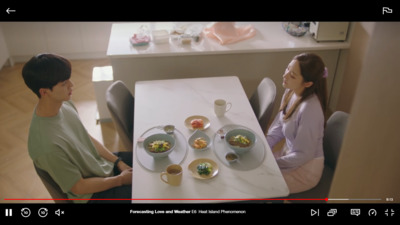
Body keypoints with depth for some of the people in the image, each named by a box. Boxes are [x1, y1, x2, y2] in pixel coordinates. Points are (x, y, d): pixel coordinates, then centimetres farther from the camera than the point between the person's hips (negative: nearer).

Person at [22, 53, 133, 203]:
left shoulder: (64, 105, -12)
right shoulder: (47, 145, -35)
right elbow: (78, 187, -22)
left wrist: (118, 162, -2)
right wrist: (120, 179, -12)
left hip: (104, 164, 7)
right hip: (94, 194, -7)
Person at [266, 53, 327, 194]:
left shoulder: (310, 110, -30)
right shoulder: (291, 92, -7)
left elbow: (303, 155, -23)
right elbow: (278, 127, 6)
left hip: (305, 170, -7)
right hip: (289, 153, 7)